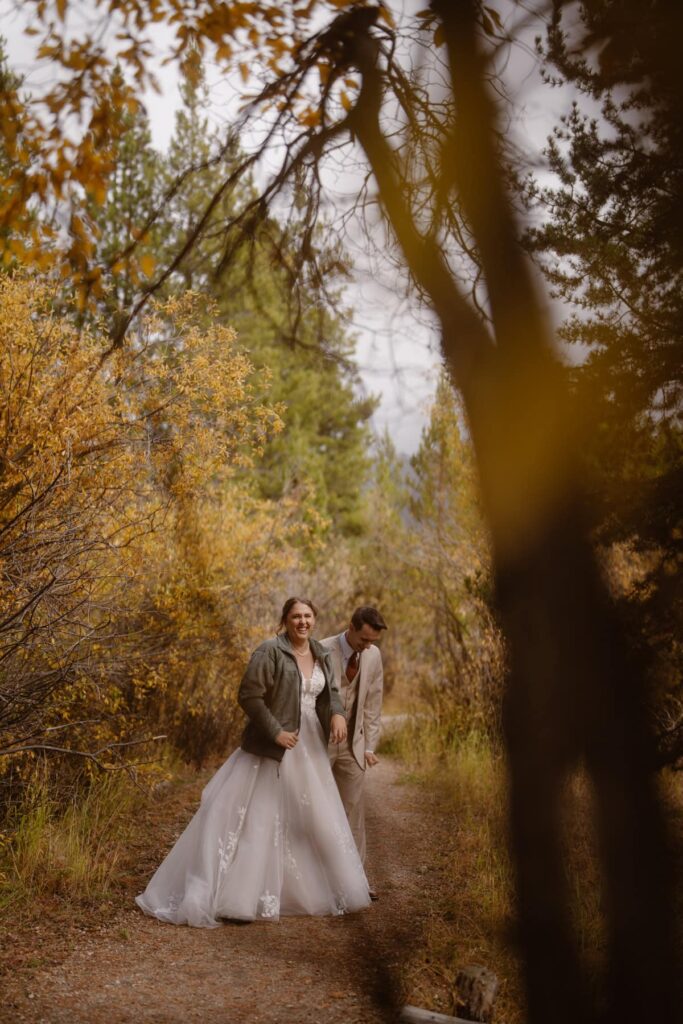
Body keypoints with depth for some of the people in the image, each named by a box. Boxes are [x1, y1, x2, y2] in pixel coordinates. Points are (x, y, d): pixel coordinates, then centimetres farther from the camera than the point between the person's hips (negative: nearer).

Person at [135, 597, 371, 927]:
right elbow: (248, 695, -18)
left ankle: (308, 890, 34)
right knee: (253, 818, -4)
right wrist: (276, 732, -19)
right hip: (272, 749, -7)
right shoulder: (270, 651, -14)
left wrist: (337, 713, -4)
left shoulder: (320, 653, 8)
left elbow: (330, 691, 17)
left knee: (314, 818, 16)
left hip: (309, 751, 7)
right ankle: (224, 896, 3)